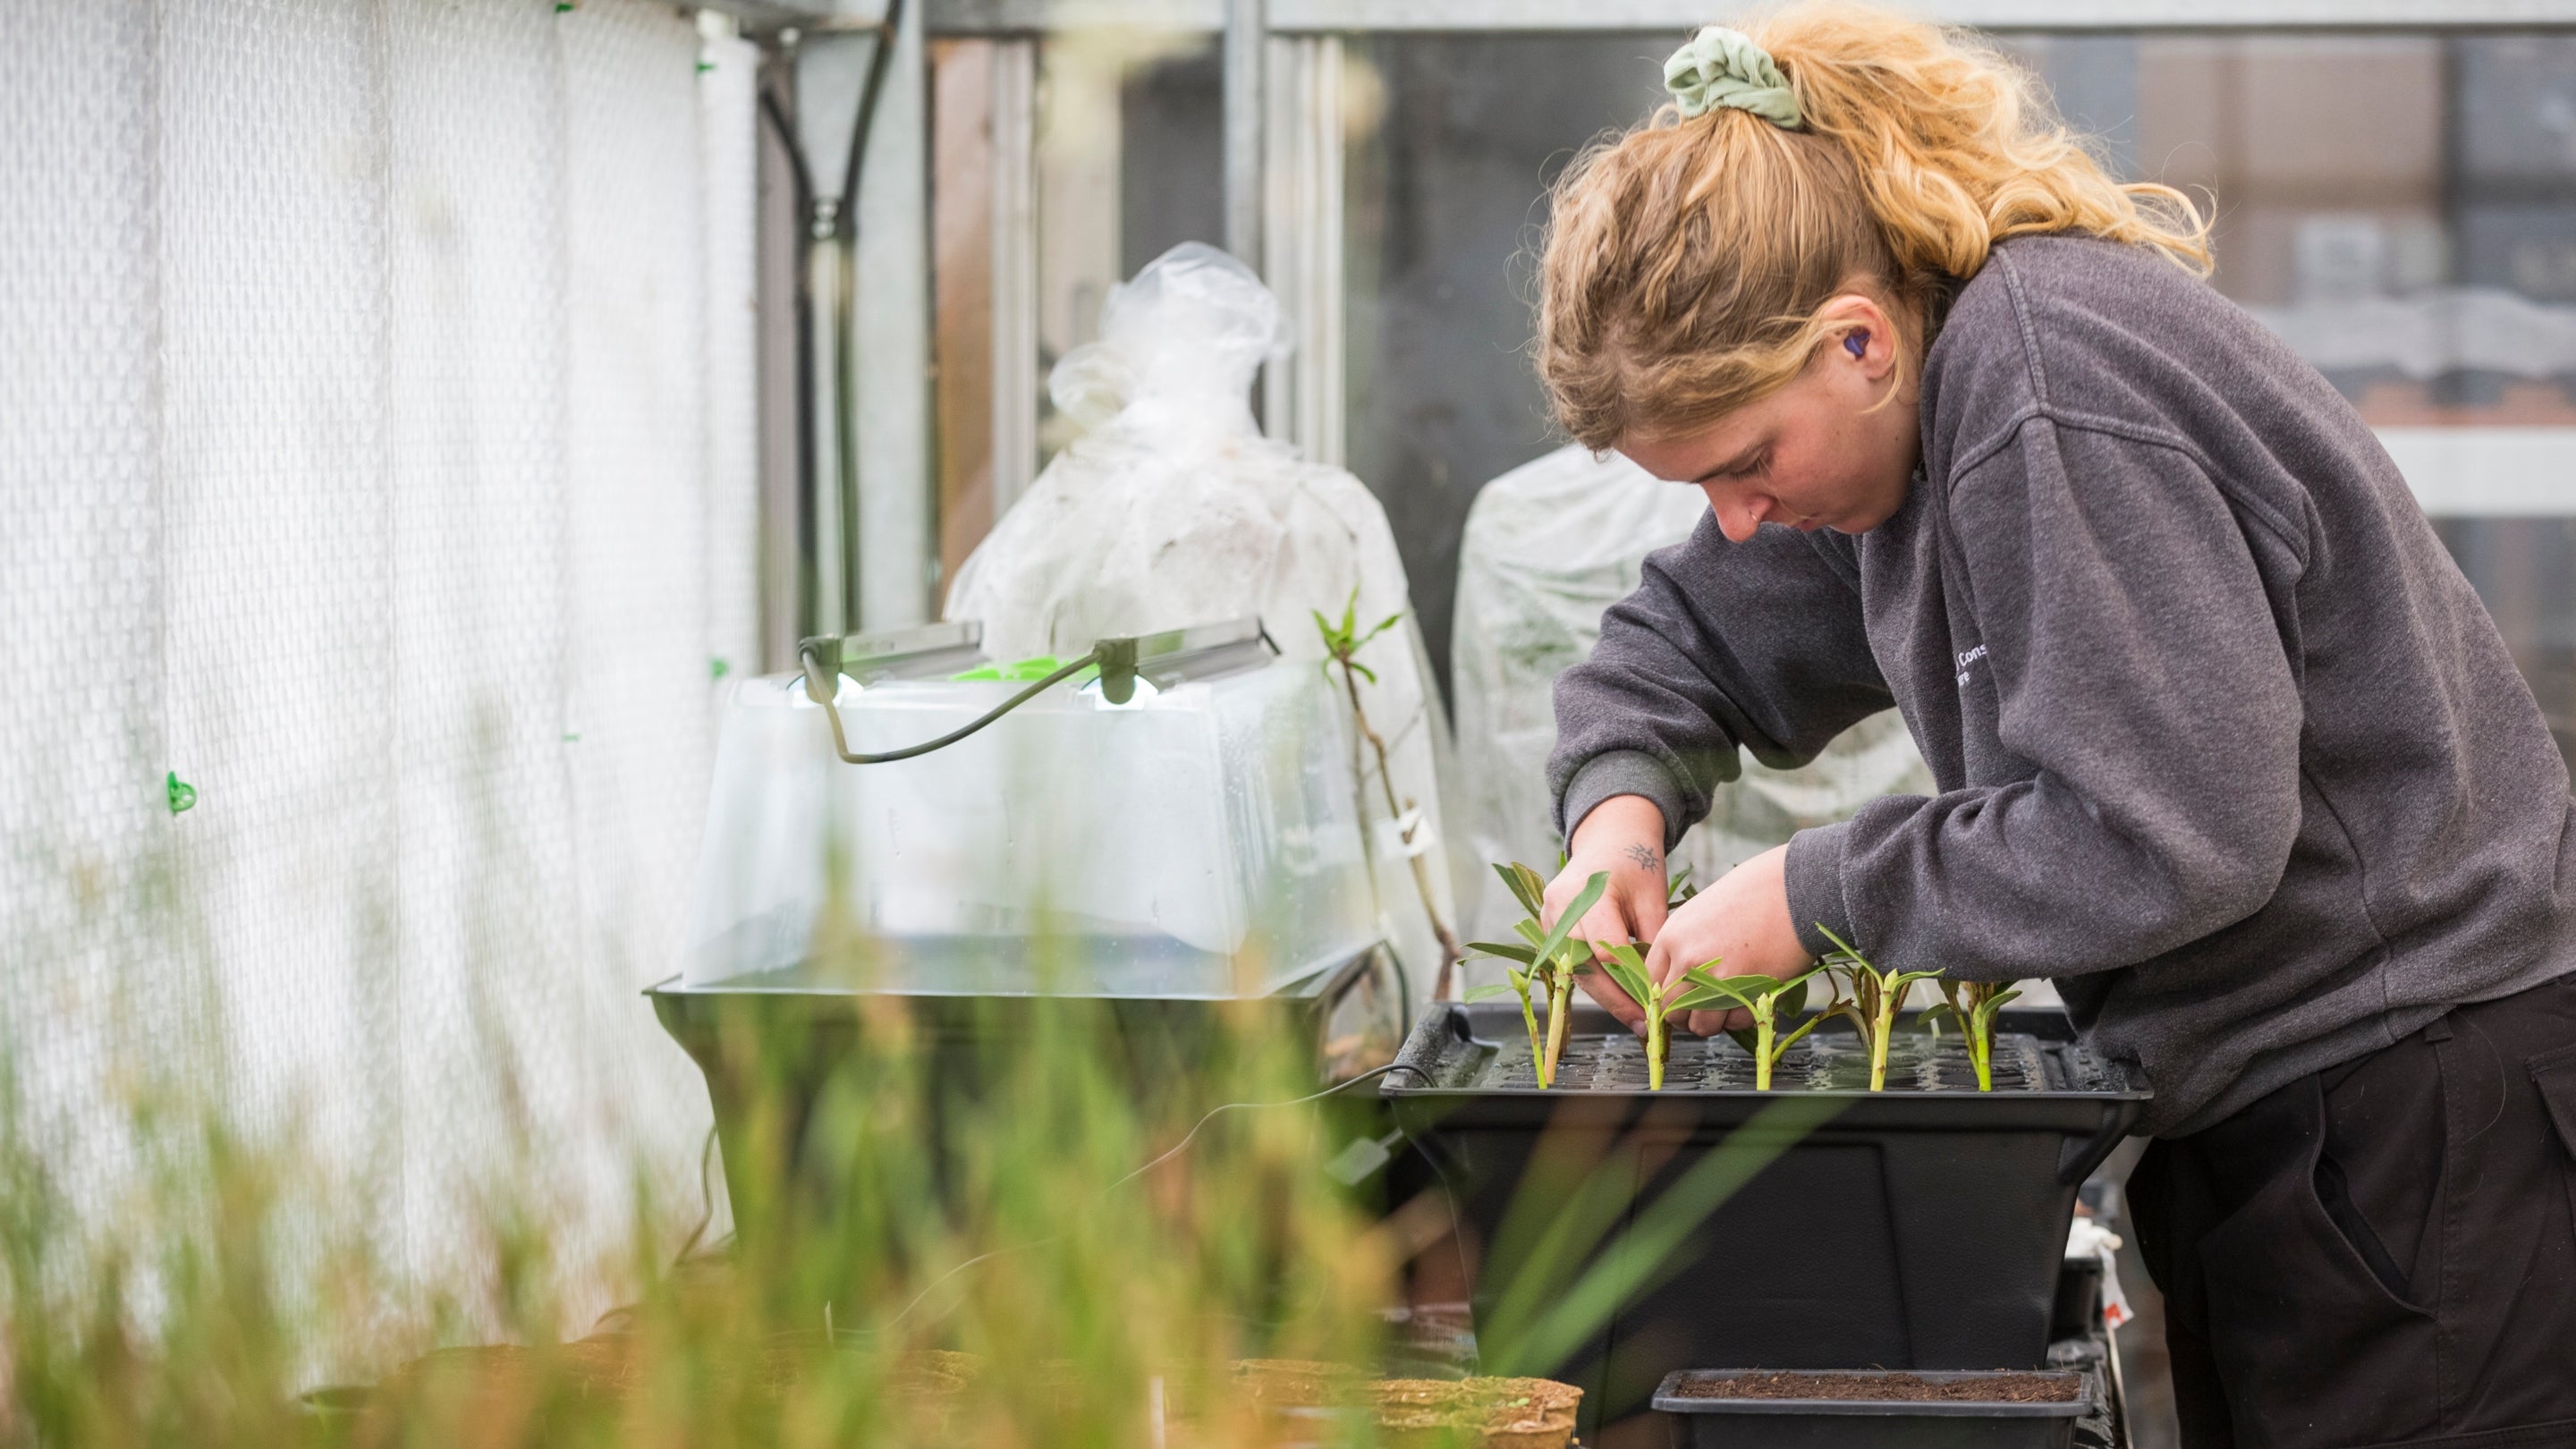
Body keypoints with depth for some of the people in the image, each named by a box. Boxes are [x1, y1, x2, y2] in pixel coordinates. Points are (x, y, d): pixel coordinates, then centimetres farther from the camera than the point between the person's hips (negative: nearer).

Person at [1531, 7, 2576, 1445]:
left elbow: (2171, 834, -27)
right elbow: (1686, 637, 21)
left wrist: (1817, 895, -18)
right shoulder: (1903, 400, 7)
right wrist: (1621, 809, -1)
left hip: (2418, 1102, -10)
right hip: (2253, 1106, 10)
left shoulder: (2051, 388, -23)